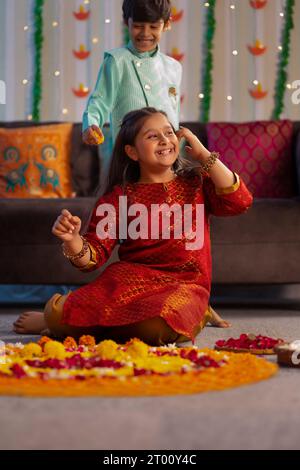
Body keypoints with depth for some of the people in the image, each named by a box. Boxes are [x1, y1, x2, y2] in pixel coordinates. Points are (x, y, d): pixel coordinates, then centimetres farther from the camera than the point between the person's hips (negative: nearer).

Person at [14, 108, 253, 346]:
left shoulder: (196, 183, 11)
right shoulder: (120, 197, 7)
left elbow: (239, 202, -8)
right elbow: (93, 256, 3)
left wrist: (203, 154, -3)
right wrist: (73, 240, -22)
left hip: (184, 284, 0)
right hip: (131, 279, 1)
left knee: (159, 326, -39)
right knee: (57, 314, -25)